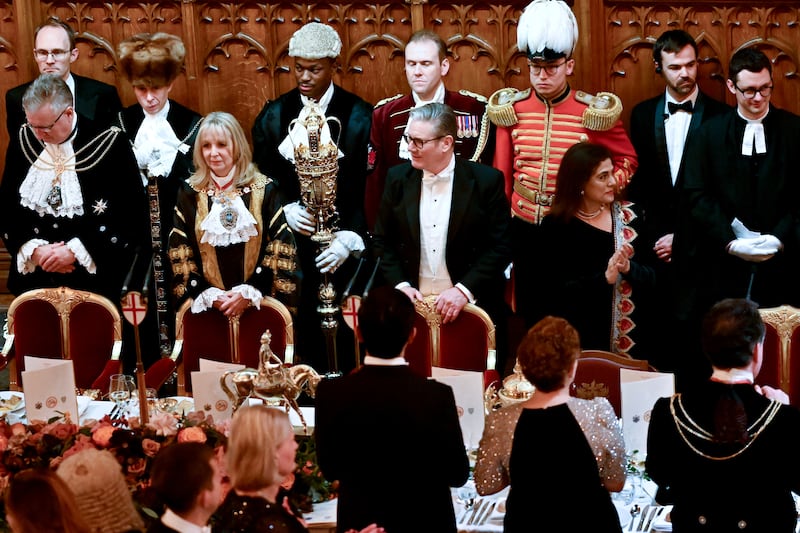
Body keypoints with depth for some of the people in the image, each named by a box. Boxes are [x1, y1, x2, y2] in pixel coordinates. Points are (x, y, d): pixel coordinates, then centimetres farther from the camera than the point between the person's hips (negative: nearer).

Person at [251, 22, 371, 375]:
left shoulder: (359, 117, -1)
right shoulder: (273, 116, 8)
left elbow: (369, 189, -6)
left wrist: (349, 241, -17)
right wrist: (287, 210, -10)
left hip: (342, 252, -2)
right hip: (291, 251, 2)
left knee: (343, 343, -1)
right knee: (302, 337, 1)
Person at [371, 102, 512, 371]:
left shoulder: (487, 181, -6)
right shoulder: (398, 178, 4)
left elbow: (500, 246, -6)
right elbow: (383, 241, 9)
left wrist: (464, 289, -15)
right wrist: (399, 284, -6)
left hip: (471, 306, -2)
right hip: (411, 306, 2)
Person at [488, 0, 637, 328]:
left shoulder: (593, 113, -5)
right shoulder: (511, 110, 1)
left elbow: (627, 157, 9)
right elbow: (501, 175, 6)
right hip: (525, 231, 2)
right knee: (530, 316, 9)